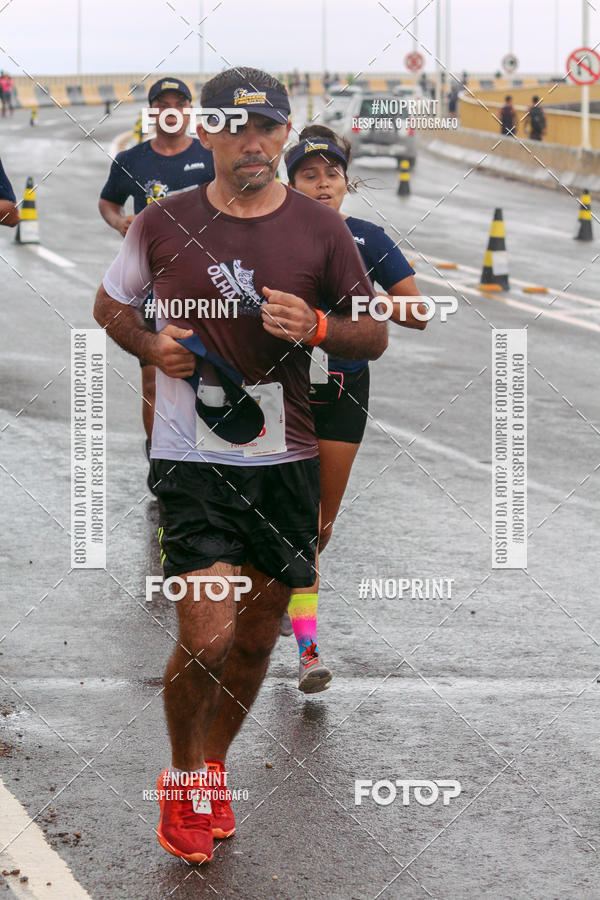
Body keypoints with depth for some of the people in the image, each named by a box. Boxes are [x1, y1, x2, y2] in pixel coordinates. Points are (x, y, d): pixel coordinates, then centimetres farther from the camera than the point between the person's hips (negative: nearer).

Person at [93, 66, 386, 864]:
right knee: (206, 636, -12)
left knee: (256, 637, 12)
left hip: (286, 460, 3)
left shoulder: (321, 230, 1)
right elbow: (111, 305, 15)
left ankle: (212, 769, 35)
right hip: (192, 460, -2)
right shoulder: (162, 224, -1)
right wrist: (152, 345, -6)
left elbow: (375, 336, 8)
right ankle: (181, 779, 13)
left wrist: (316, 327, -13)